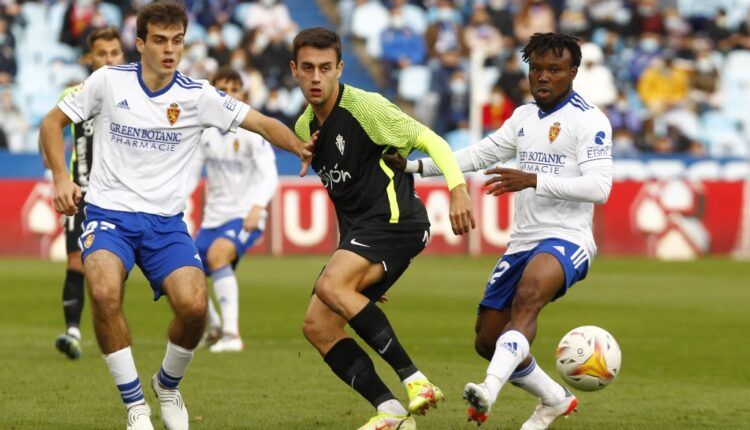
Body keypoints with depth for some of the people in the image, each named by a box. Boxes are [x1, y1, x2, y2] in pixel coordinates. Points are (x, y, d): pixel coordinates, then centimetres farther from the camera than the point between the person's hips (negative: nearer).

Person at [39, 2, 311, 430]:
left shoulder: (197, 95, -2)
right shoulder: (109, 81, -2)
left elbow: (263, 123, -4)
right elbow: (53, 123, 9)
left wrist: (302, 149, -22)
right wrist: (61, 178, -7)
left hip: (165, 222, 1)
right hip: (109, 213, -1)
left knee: (194, 304, -22)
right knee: (105, 293, -31)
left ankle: (168, 386, 12)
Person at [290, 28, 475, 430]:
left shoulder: (365, 107, -12)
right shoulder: (304, 127, 12)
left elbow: (429, 140, -13)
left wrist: (457, 189, -28)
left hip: (394, 220, -9)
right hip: (358, 231, 9)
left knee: (331, 286, -30)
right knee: (317, 326, -2)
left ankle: (414, 380, -29)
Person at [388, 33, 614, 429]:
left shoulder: (589, 121, -7)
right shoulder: (524, 117, 16)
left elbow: (599, 187, -18)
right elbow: (479, 155, 24)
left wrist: (533, 180, -25)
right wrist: (414, 165, 15)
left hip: (566, 239, -8)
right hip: (522, 242, 8)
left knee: (527, 296, -38)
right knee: (487, 341, 9)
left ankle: (491, 387, -56)